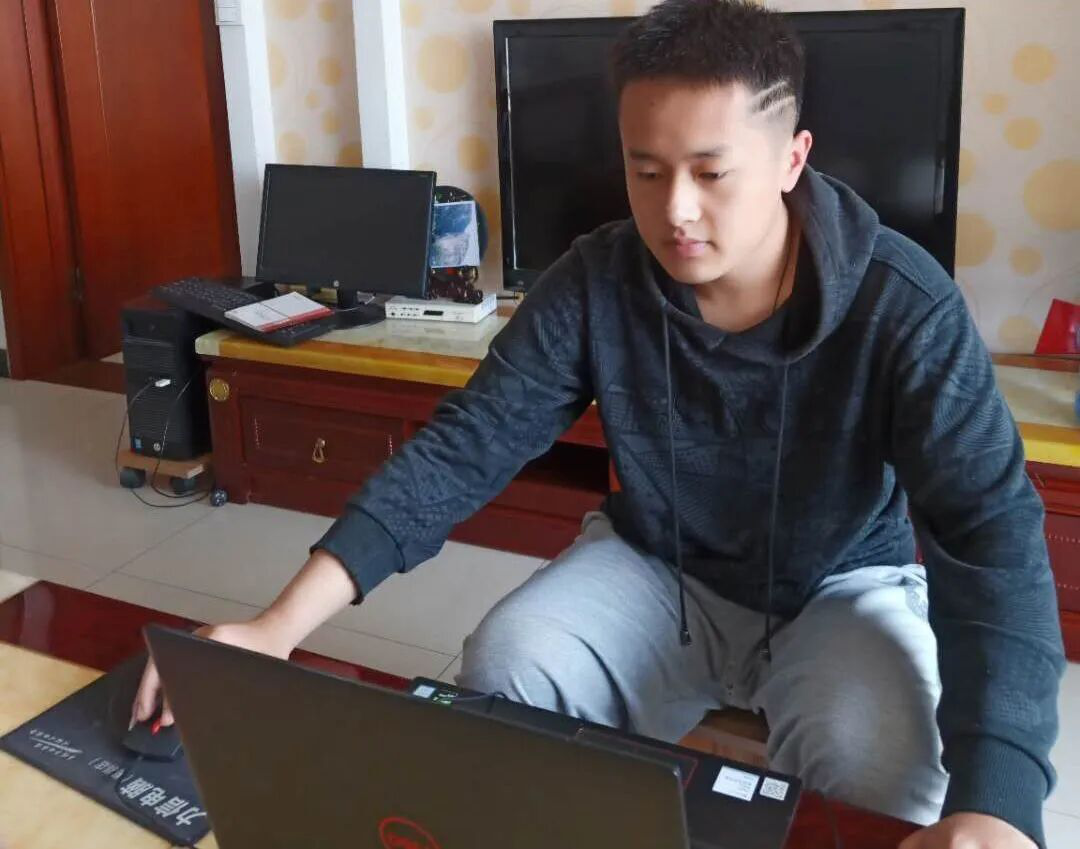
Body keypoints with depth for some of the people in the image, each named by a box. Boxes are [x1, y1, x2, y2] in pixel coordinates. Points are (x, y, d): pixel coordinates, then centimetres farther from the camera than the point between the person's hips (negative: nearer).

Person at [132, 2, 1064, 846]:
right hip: (658, 568, 2)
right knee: (503, 666, -24)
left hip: (841, 587, -1)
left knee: (875, 761, -31)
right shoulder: (595, 284, -17)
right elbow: (462, 447, -19)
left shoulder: (901, 304, -24)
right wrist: (284, 623, -32)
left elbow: (991, 531, -30)